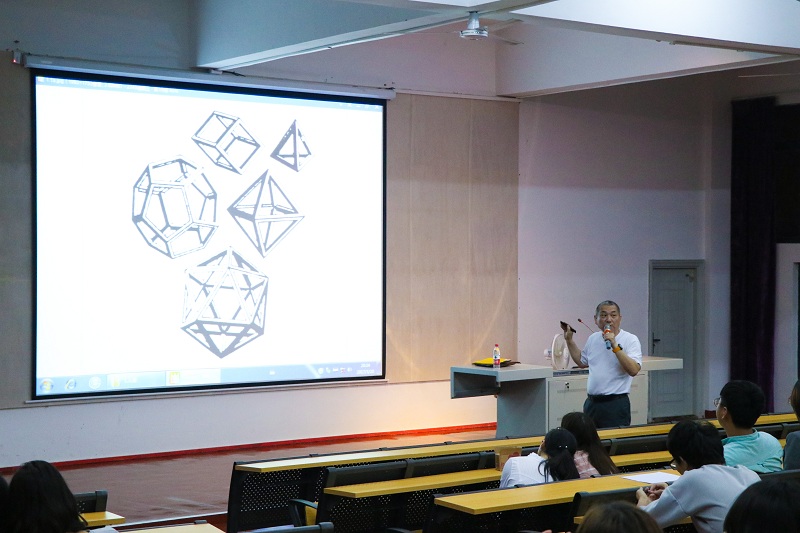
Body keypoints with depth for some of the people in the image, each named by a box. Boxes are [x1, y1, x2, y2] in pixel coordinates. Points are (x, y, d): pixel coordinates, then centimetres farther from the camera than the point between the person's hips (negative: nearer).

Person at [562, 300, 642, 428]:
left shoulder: (630, 340, -7)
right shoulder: (593, 339, 12)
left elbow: (634, 370, -20)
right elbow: (582, 362, 28)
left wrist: (615, 346, -23)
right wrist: (569, 340, 22)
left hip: (616, 404, -6)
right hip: (592, 402, 6)